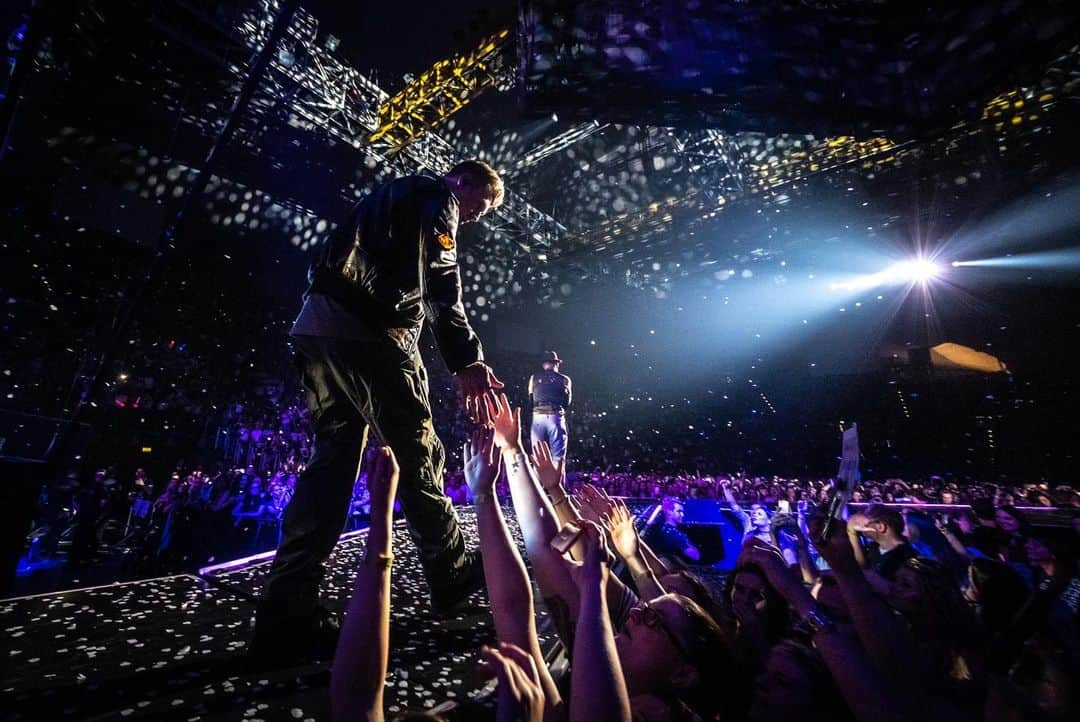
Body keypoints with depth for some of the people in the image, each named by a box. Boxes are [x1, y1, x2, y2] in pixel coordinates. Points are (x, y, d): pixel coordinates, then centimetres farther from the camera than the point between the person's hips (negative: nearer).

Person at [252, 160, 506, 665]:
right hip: (367, 330, -10)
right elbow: (440, 285, -10)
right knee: (418, 456, -1)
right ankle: (454, 577, 14)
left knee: (331, 462, 6)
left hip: (317, 327, 10)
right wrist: (468, 360, -13)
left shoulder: (395, 196, 35)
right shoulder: (436, 197, 6)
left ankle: (286, 616, 7)